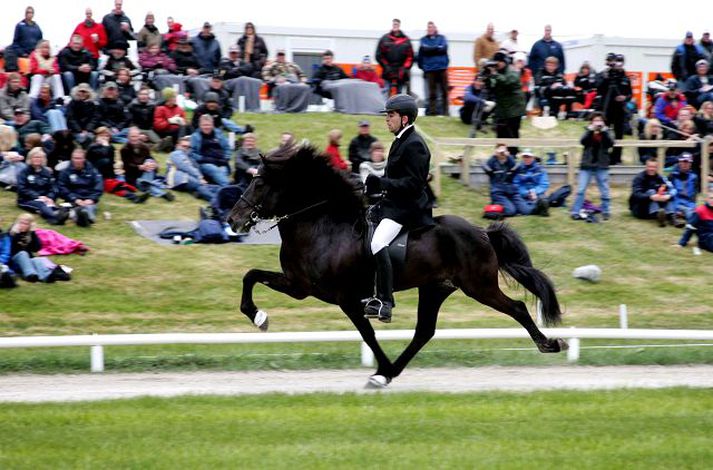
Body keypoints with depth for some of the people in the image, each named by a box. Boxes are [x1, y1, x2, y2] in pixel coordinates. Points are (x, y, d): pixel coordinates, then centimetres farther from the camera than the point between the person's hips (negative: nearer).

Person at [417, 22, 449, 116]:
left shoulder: (442, 38, 11)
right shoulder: (424, 40, 11)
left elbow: (443, 48, -6)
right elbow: (424, 49, -7)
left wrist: (430, 49, -6)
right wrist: (437, 48, -6)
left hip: (442, 67, 1)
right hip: (429, 68, -1)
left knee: (444, 90, 0)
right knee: (432, 91, -2)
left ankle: (445, 111, 5)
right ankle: (432, 110, 0)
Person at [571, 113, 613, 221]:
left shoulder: (605, 132, 6)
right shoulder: (588, 132, 5)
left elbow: (611, 143, -11)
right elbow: (583, 141, -13)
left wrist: (604, 131, -19)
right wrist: (591, 130, -22)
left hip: (602, 166, 0)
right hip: (587, 165, 0)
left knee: (604, 191, 6)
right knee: (581, 190, -4)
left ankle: (606, 212, 17)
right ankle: (576, 212, -1)